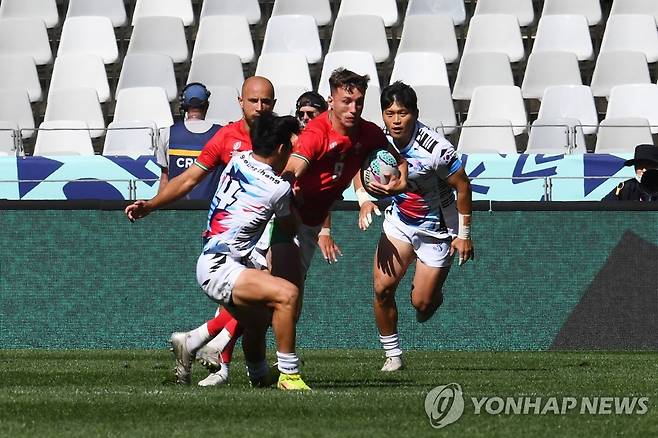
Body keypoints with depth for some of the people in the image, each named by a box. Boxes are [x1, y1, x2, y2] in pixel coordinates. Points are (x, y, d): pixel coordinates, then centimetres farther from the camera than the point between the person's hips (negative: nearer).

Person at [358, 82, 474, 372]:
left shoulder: (435, 148, -27)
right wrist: (365, 200, -10)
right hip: (399, 222, 4)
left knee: (422, 303, -3)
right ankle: (393, 355, 4)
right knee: (382, 286, -12)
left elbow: (462, 186, -16)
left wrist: (464, 234, -13)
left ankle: (433, 291, 36)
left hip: (437, 229, -4)